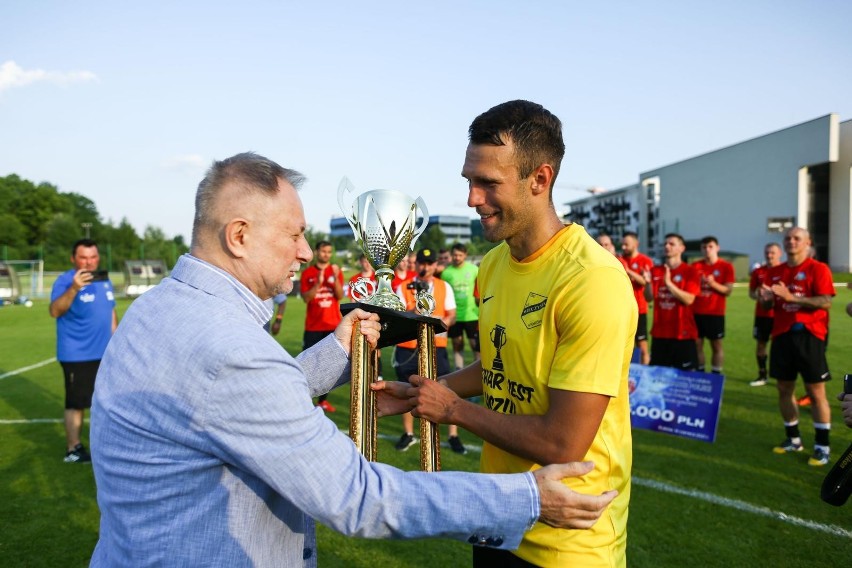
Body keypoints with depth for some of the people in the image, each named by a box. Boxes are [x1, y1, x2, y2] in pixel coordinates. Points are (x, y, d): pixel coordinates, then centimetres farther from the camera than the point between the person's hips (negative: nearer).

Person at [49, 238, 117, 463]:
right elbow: (54, 311, -29)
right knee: (77, 403, 0)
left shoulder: (104, 280, 8)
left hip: (104, 353, 7)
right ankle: (73, 449, 13)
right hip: (77, 356, -7)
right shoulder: (65, 280, -14)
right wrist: (74, 288, -44)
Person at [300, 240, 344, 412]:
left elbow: (340, 296, -4)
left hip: (333, 325, 2)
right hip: (313, 326, -2)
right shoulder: (307, 272, 1)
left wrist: (336, 278, -19)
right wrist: (318, 283, -21)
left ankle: (323, 399, 13)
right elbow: (306, 298, -7)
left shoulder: (336, 271, 6)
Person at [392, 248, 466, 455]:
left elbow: (452, 316, 2)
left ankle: (453, 436, 6)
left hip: (435, 346, 0)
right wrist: (414, 311, -24)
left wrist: (441, 322, -19)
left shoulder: (444, 287, 4)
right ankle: (408, 434, 26)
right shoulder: (404, 287, 0)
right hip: (407, 346, 1)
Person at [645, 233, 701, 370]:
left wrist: (668, 283, -23)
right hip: (659, 332, 4)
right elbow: (649, 298, 2)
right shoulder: (655, 271, 8)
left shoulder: (690, 272, -4)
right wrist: (648, 282, -17)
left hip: (683, 333, -4)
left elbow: (689, 299, -14)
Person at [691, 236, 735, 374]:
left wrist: (713, 284, -20)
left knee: (716, 344, 2)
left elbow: (728, 290, -6)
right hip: (696, 312, 3)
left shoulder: (726, 266, -1)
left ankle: (716, 374, 6)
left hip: (715, 313, -3)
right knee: (697, 343, 4)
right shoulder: (695, 266, 7)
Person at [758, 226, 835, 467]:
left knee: (816, 391, -3)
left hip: (809, 335, -5)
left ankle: (822, 446, 4)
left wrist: (791, 297, -23)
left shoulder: (818, 269, -4)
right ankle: (793, 439, 23)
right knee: (784, 389, 10)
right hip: (782, 335, 5)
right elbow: (768, 306, 14)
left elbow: (826, 302, -15)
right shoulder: (775, 272, 11)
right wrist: (766, 298, -9)